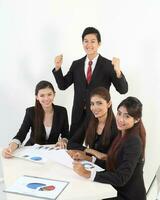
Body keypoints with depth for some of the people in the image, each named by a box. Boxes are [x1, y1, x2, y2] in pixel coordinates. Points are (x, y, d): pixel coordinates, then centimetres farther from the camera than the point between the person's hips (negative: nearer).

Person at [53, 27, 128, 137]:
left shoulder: (108, 65, -6)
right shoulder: (76, 64, 7)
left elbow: (123, 90, -11)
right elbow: (63, 85, 8)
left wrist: (118, 71, -28)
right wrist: (58, 68, -7)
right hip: (78, 115, 3)